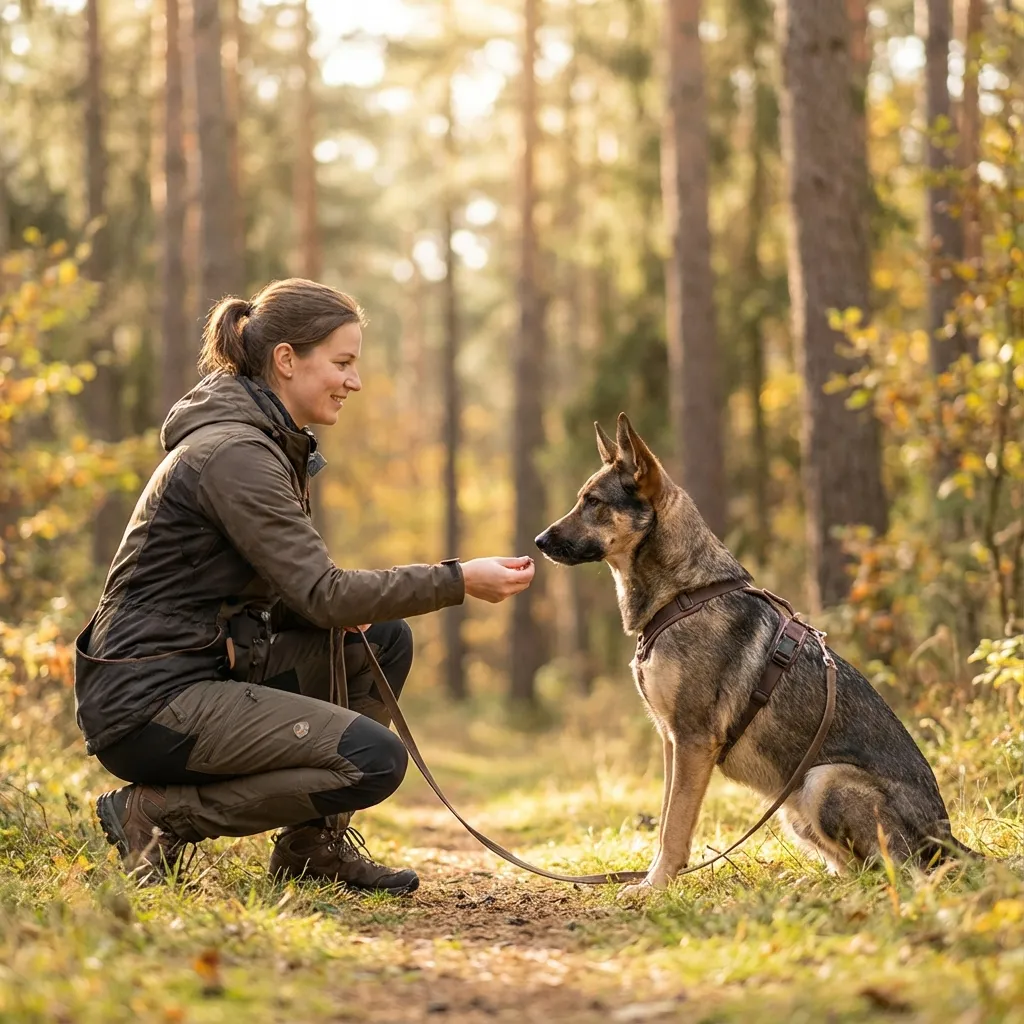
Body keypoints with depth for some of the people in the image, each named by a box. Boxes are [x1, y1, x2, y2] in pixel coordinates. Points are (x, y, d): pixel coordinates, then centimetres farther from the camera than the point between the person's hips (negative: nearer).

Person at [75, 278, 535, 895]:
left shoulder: (272, 445, 14)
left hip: (206, 668, 10)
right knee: (375, 760, -18)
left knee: (384, 638, 7)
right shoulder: (232, 453, -17)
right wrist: (458, 582, -16)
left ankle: (314, 843, 12)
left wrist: (343, 606, -5)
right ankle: (158, 812, -8)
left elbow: (295, 588, 17)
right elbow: (321, 594, -20)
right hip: (147, 704, -10)